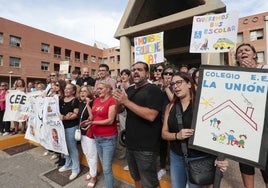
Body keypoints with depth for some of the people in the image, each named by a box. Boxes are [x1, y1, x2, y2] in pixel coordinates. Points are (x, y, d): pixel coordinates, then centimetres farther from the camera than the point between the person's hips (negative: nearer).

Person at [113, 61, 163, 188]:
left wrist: (126, 101, -25)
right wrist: (119, 101, -11)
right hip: (130, 143, 7)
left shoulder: (153, 89, -15)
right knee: (136, 177, 26)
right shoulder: (130, 90, 8)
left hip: (146, 147, -7)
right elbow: (119, 110, 12)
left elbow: (151, 115, -27)